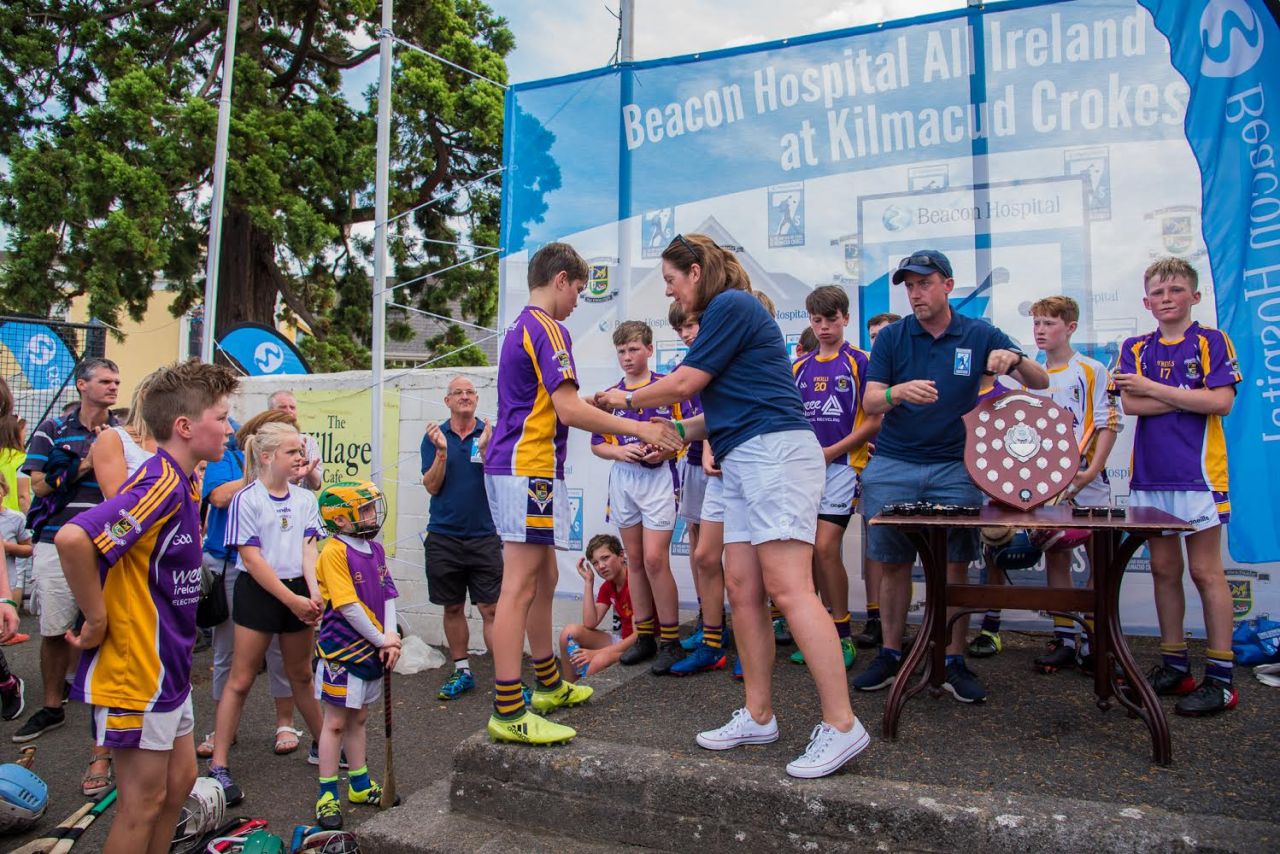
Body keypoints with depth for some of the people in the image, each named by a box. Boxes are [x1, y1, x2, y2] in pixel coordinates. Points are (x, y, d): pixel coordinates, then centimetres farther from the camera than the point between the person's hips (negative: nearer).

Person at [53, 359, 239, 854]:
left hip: (167, 668, 9)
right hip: (136, 669, -9)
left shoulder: (183, 484, 7)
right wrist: (97, 619, -24)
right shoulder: (160, 484, -23)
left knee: (179, 779, 19)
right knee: (144, 801, 5)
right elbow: (72, 538, -36)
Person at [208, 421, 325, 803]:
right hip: (258, 592, -5)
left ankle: (322, 745, 31)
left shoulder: (305, 499, 5)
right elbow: (251, 558, -14)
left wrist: (313, 592, -18)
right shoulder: (246, 499, -10)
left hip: (297, 592, 5)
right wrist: (291, 599, -16)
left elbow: (309, 549, -1)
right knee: (240, 680, 0)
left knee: (301, 676, 18)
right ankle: (218, 766, 9)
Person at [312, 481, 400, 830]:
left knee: (358, 719, 19)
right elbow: (347, 605, -21)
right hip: (341, 650, -7)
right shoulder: (335, 552, -18)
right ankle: (328, 795, 18)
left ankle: (360, 785, 31)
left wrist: (389, 640, -8)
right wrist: (381, 639, -15)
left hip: (371, 649, 7)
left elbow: (387, 595, 4)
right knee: (335, 723, 5)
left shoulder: (375, 550, 6)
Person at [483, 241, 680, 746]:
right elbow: (569, 409, -19)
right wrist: (640, 429, -14)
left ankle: (550, 685, 29)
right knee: (520, 586, -9)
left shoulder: (519, 329, 20)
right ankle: (508, 712, -6)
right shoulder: (547, 329, -10)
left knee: (543, 580, 17)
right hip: (529, 470, -10)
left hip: (509, 467, 10)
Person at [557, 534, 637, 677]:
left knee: (600, 661, -34)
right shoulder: (607, 587, 7)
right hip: (622, 640, 8)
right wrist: (588, 582, -6)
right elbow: (590, 624, -4)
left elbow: (638, 635, -22)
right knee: (570, 631, -7)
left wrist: (597, 652, -24)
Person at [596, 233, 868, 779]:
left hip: (775, 451, -10)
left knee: (788, 590, -14)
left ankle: (841, 725, -10)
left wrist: (626, 401, 9)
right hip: (744, 462, 10)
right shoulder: (724, 314, 24)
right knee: (742, 591, 6)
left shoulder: (731, 306, -5)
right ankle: (759, 717, 14)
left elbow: (683, 383, -6)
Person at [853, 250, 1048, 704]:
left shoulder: (979, 335, 3)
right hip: (892, 466, 0)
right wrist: (899, 391, -27)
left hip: (954, 467, 0)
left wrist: (1014, 358, -18)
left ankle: (954, 662, 12)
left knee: (955, 565, 0)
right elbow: (870, 402, -5)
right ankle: (890, 655, 18)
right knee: (893, 564, 5)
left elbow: (1041, 383, 4)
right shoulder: (891, 337, 2)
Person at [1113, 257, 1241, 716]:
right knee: (1164, 571, 9)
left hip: (1197, 473, -4)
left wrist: (1153, 388, -8)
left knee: (1205, 572, -2)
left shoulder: (1212, 342, 2)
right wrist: (1190, 396, -7)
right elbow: (1130, 405, -1)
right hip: (1149, 476, 4)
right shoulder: (1135, 349, 12)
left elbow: (1221, 402, -11)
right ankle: (1174, 666, 19)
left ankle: (1220, 677, 5)